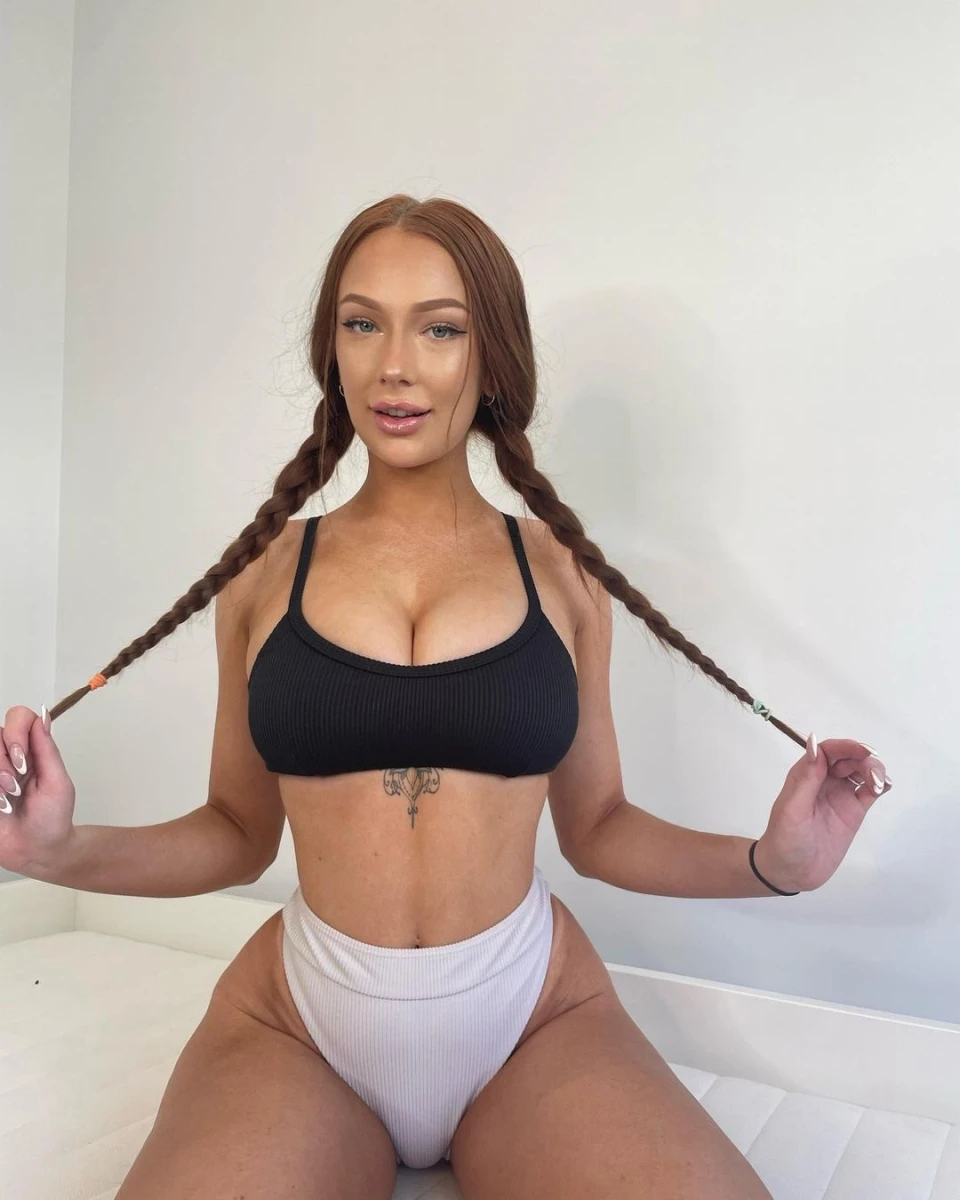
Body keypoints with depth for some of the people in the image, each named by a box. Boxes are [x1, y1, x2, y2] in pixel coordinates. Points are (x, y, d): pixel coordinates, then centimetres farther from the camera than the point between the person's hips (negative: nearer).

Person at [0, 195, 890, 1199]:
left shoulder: (561, 573, 3)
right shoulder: (265, 570, 3)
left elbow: (594, 827, 9)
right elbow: (237, 834, 7)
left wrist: (770, 863, -5)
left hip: (537, 1024, 1)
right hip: (297, 1028, 0)